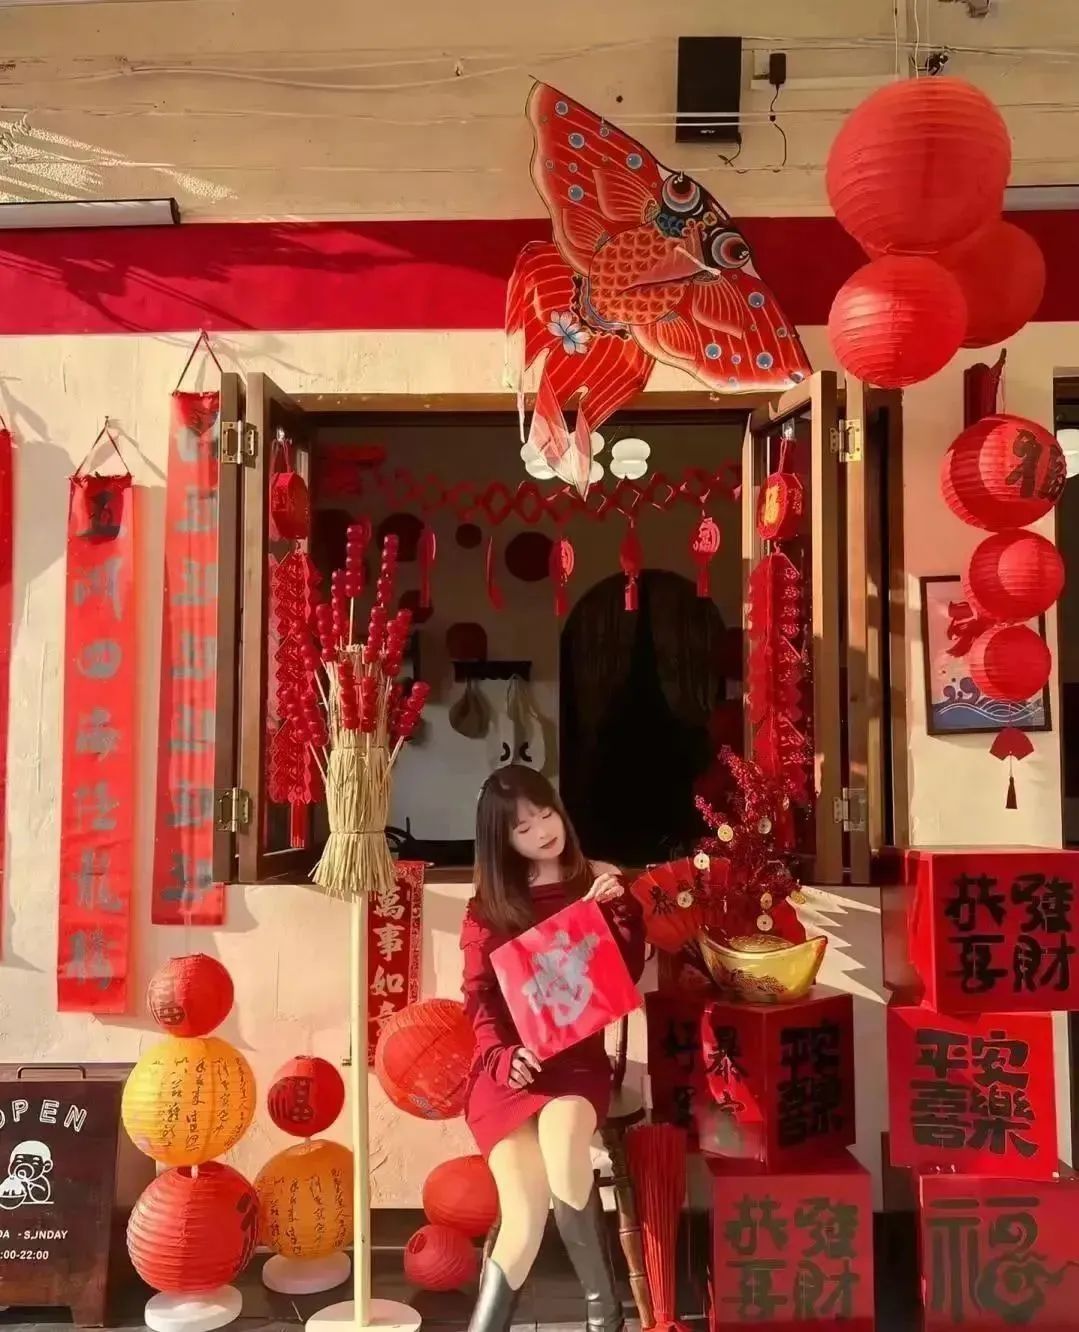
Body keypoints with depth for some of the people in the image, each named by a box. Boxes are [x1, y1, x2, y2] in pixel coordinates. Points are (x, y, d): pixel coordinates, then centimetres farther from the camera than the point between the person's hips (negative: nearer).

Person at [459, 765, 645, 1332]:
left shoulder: (597, 885, 11)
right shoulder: (488, 905, 10)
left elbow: (627, 973, 6)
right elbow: (480, 998, 6)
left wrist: (619, 906, -8)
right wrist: (502, 1056, -12)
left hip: (576, 1057, 0)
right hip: (508, 1067, 1)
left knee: (561, 1131, -34)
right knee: (525, 1222, -18)